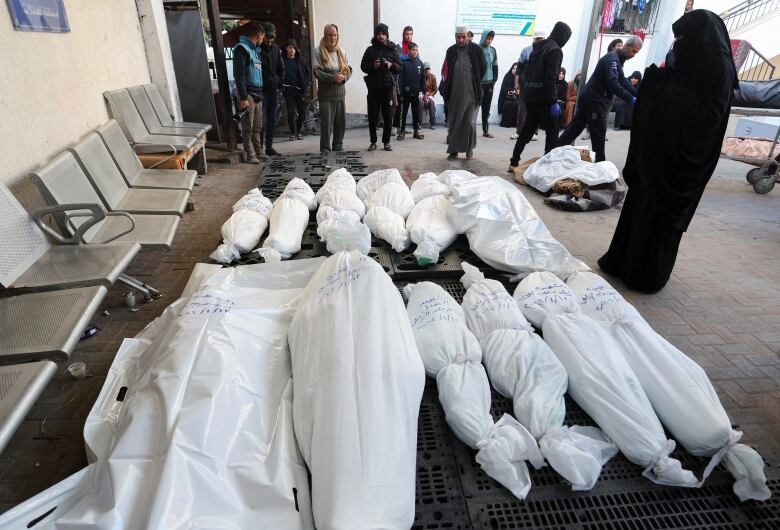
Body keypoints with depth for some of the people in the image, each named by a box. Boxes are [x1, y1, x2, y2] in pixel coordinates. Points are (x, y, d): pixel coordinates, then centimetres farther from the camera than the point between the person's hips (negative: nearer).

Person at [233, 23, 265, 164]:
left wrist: (260, 93, 10)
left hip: (258, 94, 8)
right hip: (248, 94, -8)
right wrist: (243, 97, -20)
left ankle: (258, 152, 15)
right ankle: (249, 154, 0)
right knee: (248, 127, -4)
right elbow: (239, 74, -14)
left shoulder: (255, 50, 20)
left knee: (257, 127, 9)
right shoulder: (242, 48, -7)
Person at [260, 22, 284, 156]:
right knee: (263, 121, -8)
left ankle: (269, 147, 20)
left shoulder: (276, 49, 11)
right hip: (262, 91, -6)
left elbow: (281, 68, 18)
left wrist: (279, 83, 6)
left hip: (274, 90, 7)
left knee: (273, 121, 10)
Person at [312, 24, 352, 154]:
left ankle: (338, 148, 21)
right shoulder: (318, 51, -2)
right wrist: (333, 78, -20)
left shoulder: (341, 52, 14)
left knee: (340, 123, 9)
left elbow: (349, 69, 13)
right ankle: (325, 150, 5)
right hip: (326, 94, -5)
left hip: (340, 94, 5)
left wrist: (344, 77, -9)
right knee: (326, 124, -5)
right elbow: (316, 71, -10)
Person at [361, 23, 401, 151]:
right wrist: (372, 66, -14)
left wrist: (391, 65, -13)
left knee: (388, 116, 2)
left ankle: (386, 142, 11)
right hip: (373, 87, 0)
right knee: (372, 116, 1)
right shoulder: (370, 50, 6)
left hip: (388, 87, 0)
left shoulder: (392, 49, 8)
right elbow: (363, 66, 5)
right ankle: (373, 142, 11)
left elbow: (400, 67, 7)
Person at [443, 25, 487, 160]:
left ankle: (469, 148, 17)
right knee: (453, 123, 4)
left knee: (470, 123, -3)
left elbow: (483, 67, 9)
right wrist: (447, 91, 12)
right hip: (455, 94, 3)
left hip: (472, 94, -2)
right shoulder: (451, 51, 4)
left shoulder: (477, 50, -4)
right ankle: (453, 150, 12)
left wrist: (475, 82, 11)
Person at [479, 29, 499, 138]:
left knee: (487, 108, 8)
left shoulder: (493, 50, 10)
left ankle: (485, 130, 14)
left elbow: (495, 66, 13)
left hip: (489, 83, 5)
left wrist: (494, 80, 4)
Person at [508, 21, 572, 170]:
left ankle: (514, 162, 11)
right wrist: (554, 101, -19)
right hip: (543, 98, -8)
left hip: (530, 96, 8)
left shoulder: (538, 47, 15)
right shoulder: (556, 50, -9)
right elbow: (551, 78, -18)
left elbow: (528, 72, 16)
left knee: (528, 129, 13)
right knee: (552, 132, 0)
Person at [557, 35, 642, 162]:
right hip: (594, 100, -10)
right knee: (598, 134, -2)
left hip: (590, 99, 10)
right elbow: (613, 83, -25)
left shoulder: (617, 59, 20)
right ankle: (599, 163, 6)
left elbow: (623, 81, 18)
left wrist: (638, 95, 6)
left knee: (574, 129, 8)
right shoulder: (612, 58, -12)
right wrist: (630, 99, -27)